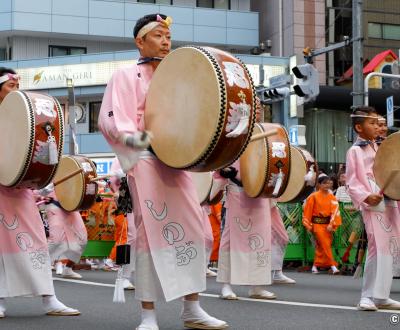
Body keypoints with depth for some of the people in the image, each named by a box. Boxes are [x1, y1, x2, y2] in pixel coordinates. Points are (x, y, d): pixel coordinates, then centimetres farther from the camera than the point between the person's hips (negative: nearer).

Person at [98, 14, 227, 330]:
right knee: (152, 230, -10)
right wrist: (136, 138, -26)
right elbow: (110, 119, -9)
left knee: (193, 228, 1)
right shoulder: (126, 76, 3)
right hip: (145, 160, -6)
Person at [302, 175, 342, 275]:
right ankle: (333, 266, -13)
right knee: (325, 245, -11)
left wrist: (331, 225, -14)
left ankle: (315, 266, 25)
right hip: (317, 223, -4)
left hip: (327, 224, 4)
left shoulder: (332, 198, 3)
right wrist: (308, 225, -2)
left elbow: (334, 212, -3)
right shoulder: (313, 196, -5)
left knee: (320, 246, 12)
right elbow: (307, 211, -1)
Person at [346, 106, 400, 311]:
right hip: (373, 206, -8)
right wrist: (365, 197, -23)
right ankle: (368, 296, -9)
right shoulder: (355, 151, -2)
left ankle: (381, 296, 16)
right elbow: (352, 181, -9)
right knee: (378, 248, -14)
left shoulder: (378, 148, 19)